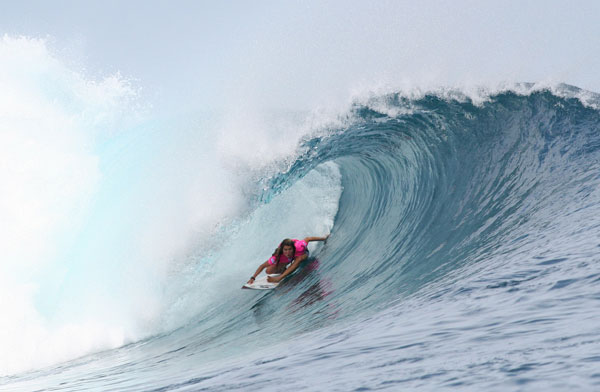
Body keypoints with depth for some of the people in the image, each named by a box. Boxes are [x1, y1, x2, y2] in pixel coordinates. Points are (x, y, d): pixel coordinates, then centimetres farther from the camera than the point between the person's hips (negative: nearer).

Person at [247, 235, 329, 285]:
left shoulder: (299, 247, -43)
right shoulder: (278, 256, -39)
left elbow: (308, 239, -23)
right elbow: (262, 266, -30)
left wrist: (324, 238, -12)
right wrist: (253, 278, -38)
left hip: (303, 253, -1)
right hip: (286, 259, 1)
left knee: (299, 259, -39)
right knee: (269, 271, -14)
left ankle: (280, 277, -34)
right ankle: (285, 270, 15)